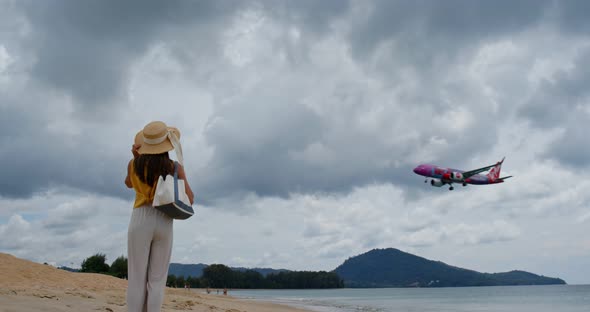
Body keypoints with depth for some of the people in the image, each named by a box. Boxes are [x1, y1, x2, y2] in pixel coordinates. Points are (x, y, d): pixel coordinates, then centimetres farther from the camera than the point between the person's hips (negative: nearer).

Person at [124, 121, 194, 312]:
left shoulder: (134, 164, 0)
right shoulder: (174, 167, -3)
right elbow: (189, 200, 1)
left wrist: (136, 159, 11)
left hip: (140, 221, 0)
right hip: (164, 224, 0)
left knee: (136, 280, 3)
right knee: (157, 281, 5)